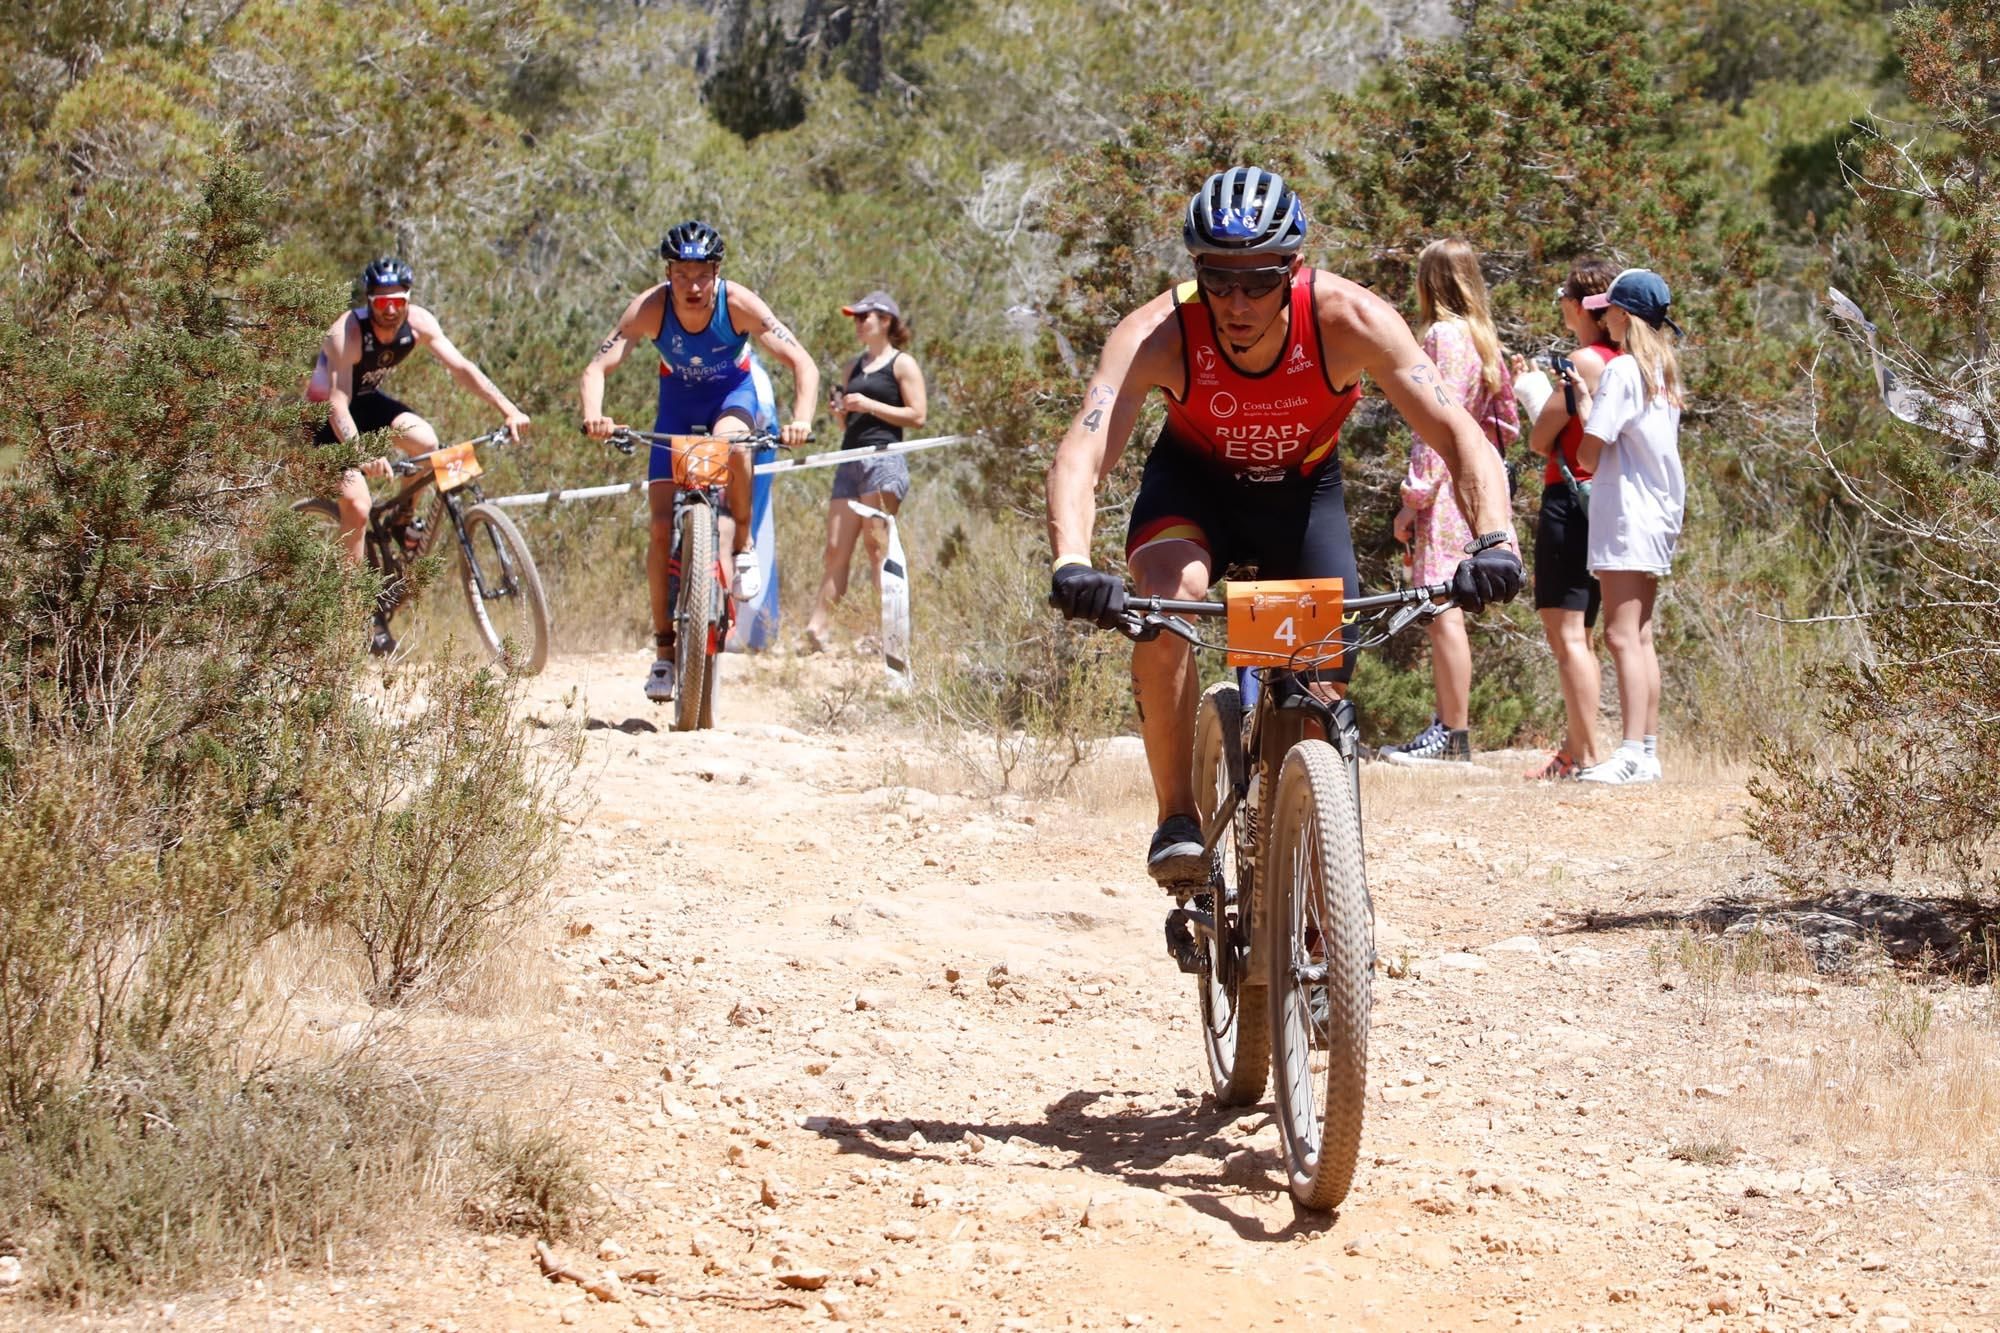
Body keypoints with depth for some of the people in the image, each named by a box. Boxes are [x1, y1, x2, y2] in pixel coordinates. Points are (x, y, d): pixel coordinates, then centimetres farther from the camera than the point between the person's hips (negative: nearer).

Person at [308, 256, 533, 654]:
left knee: (425, 442, -25)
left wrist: (508, 409, -33)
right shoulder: (347, 333, -33)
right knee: (356, 507, -21)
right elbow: (337, 403, -40)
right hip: (326, 417, -5)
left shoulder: (417, 323, -18)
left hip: (368, 400, 5)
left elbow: (461, 368, -20)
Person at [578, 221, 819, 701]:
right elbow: (597, 368, -31)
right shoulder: (650, 308, -27)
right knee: (662, 529, -9)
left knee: (730, 441, -39)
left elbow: (802, 363, -31)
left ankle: (744, 543, -15)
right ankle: (664, 647, 4)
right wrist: (593, 415, -52)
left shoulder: (738, 304, -29)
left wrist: (801, 419, -48)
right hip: (679, 400, 2)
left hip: (735, 392, -1)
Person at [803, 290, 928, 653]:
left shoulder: (902, 364, 2)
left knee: (877, 547, -11)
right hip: (850, 460, 7)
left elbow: (917, 416, -8)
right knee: (836, 549, 0)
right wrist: (840, 411, 6)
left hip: (883, 458, -7)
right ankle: (816, 629, -6)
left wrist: (869, 405, -12)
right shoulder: (856, 366, 23)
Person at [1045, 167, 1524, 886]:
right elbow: (1081, 456, -44)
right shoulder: (1158, 334, -34)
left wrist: (1495, 540, -54)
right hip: (1194, 481, -1)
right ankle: (1176, 821, -19)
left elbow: (1457, 431, -36)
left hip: (1304, 487, 1)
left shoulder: (1348, 319, -32)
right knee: (1167, 598, -32)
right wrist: (1071, 567, -64)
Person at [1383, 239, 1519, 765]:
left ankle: (1454, 736, -9)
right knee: (1442, 609, 13)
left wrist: (1413, 497, -16)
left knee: (1442, 609, -9)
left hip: (1444, 486, -10)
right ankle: (1445, 726, 18)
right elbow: (1507, 425, 18)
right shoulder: (1483, 338, 16)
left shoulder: (1444, 335, -11)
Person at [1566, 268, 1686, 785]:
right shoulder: (1665, 370, 14)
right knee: (1640, 636, 11)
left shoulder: (1622, 370, -12)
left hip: (1625, 514, -9)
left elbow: (1590, 453, -13)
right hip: (1660, 514, 9)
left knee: (1622, 634, -12)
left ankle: (1632, 753, -20)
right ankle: (1649, 751, 10)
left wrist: (1584, 405, 5)